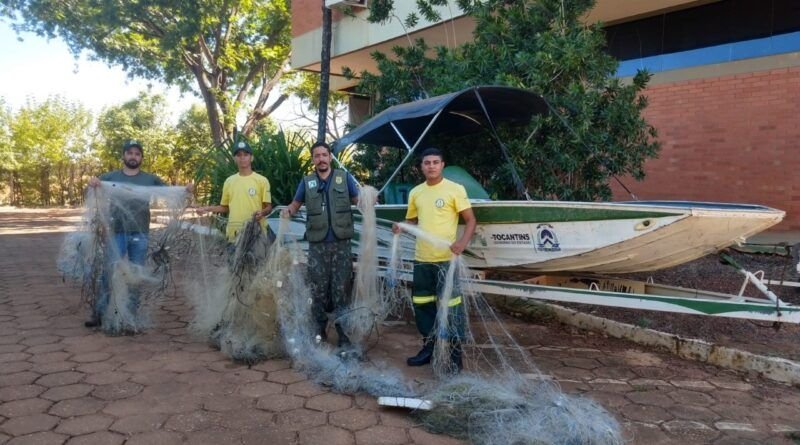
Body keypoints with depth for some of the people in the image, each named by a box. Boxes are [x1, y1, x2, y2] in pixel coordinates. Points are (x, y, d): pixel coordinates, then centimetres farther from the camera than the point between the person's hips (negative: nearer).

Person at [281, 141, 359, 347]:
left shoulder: (344, 177, 5)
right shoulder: (306, 182, 9)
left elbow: (359, 200, 7)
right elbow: (296, 204, 17)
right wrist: (288, 211, -6)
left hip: (341, 243, -1)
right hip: (317, 245, 1)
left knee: (341, 289, 3)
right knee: (318, 290, 7)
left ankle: (343, 334, 12)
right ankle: (319, 332, 21)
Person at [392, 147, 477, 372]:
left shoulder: (455, 189, -5)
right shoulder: (415, 192, 10)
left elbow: (471, 220, -4)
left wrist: (462, 242, -21)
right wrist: (401, 228, -1)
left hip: (446, 259, -5)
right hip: (421, 259, 6)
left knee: (450, 306, -3)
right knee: (422, 304, 13)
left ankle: (454, 353, 11)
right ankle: (429, 347, 29)